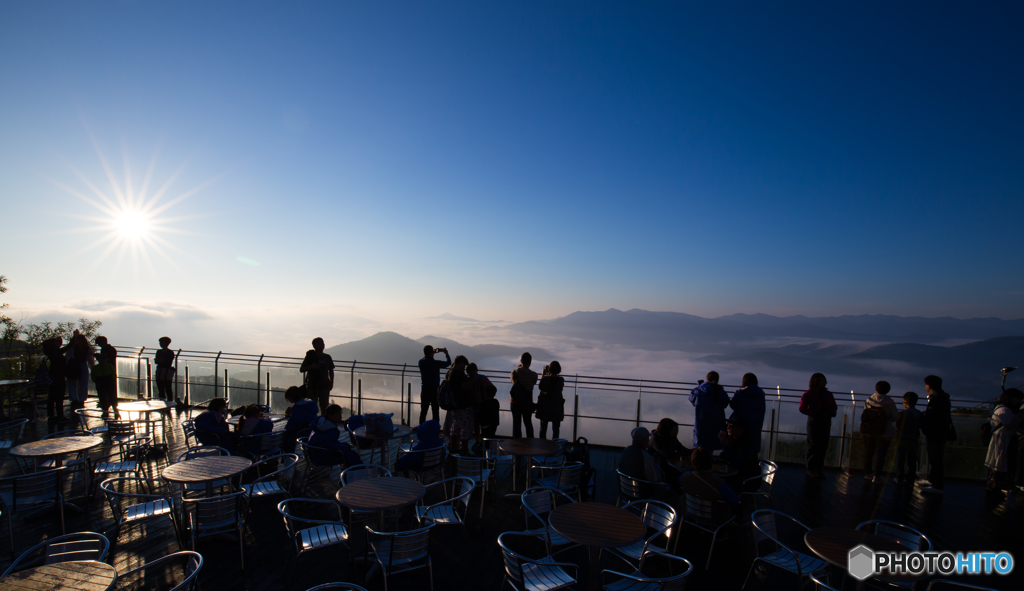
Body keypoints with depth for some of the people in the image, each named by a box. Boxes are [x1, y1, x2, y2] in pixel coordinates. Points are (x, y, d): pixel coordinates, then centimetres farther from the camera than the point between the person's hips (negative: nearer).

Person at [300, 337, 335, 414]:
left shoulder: (327, 357, 7)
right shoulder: (310, 356, -1)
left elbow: (331, 371, 15)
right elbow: (301, 369, 0)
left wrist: (331, 382, 5)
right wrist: (311, 367, -17)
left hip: (324, 385, 2)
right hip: (312, 386, -2)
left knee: (325, 407, 4)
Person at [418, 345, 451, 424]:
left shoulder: (421, 362, -4)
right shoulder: (436, 363, -16)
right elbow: (448, 362, -3)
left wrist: (434, 352, 21)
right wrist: (446, 353, 12)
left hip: (424, 390, 4)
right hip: (435, 390, -4)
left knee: (423, 411, 11)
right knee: (435, 412, 6)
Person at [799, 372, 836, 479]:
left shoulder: (828, 394, 10)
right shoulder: (809, 394, -3)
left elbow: (834, 407, 18)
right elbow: (802, 409, -5)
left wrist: (831, 412, -4)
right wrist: (816, 413, -16)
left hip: (826, 421, 4)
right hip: (814, 421, -4)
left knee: (823, 446, 5)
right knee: (813, 445, 0)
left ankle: (819, 468, 17)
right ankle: (811, 469, 11)